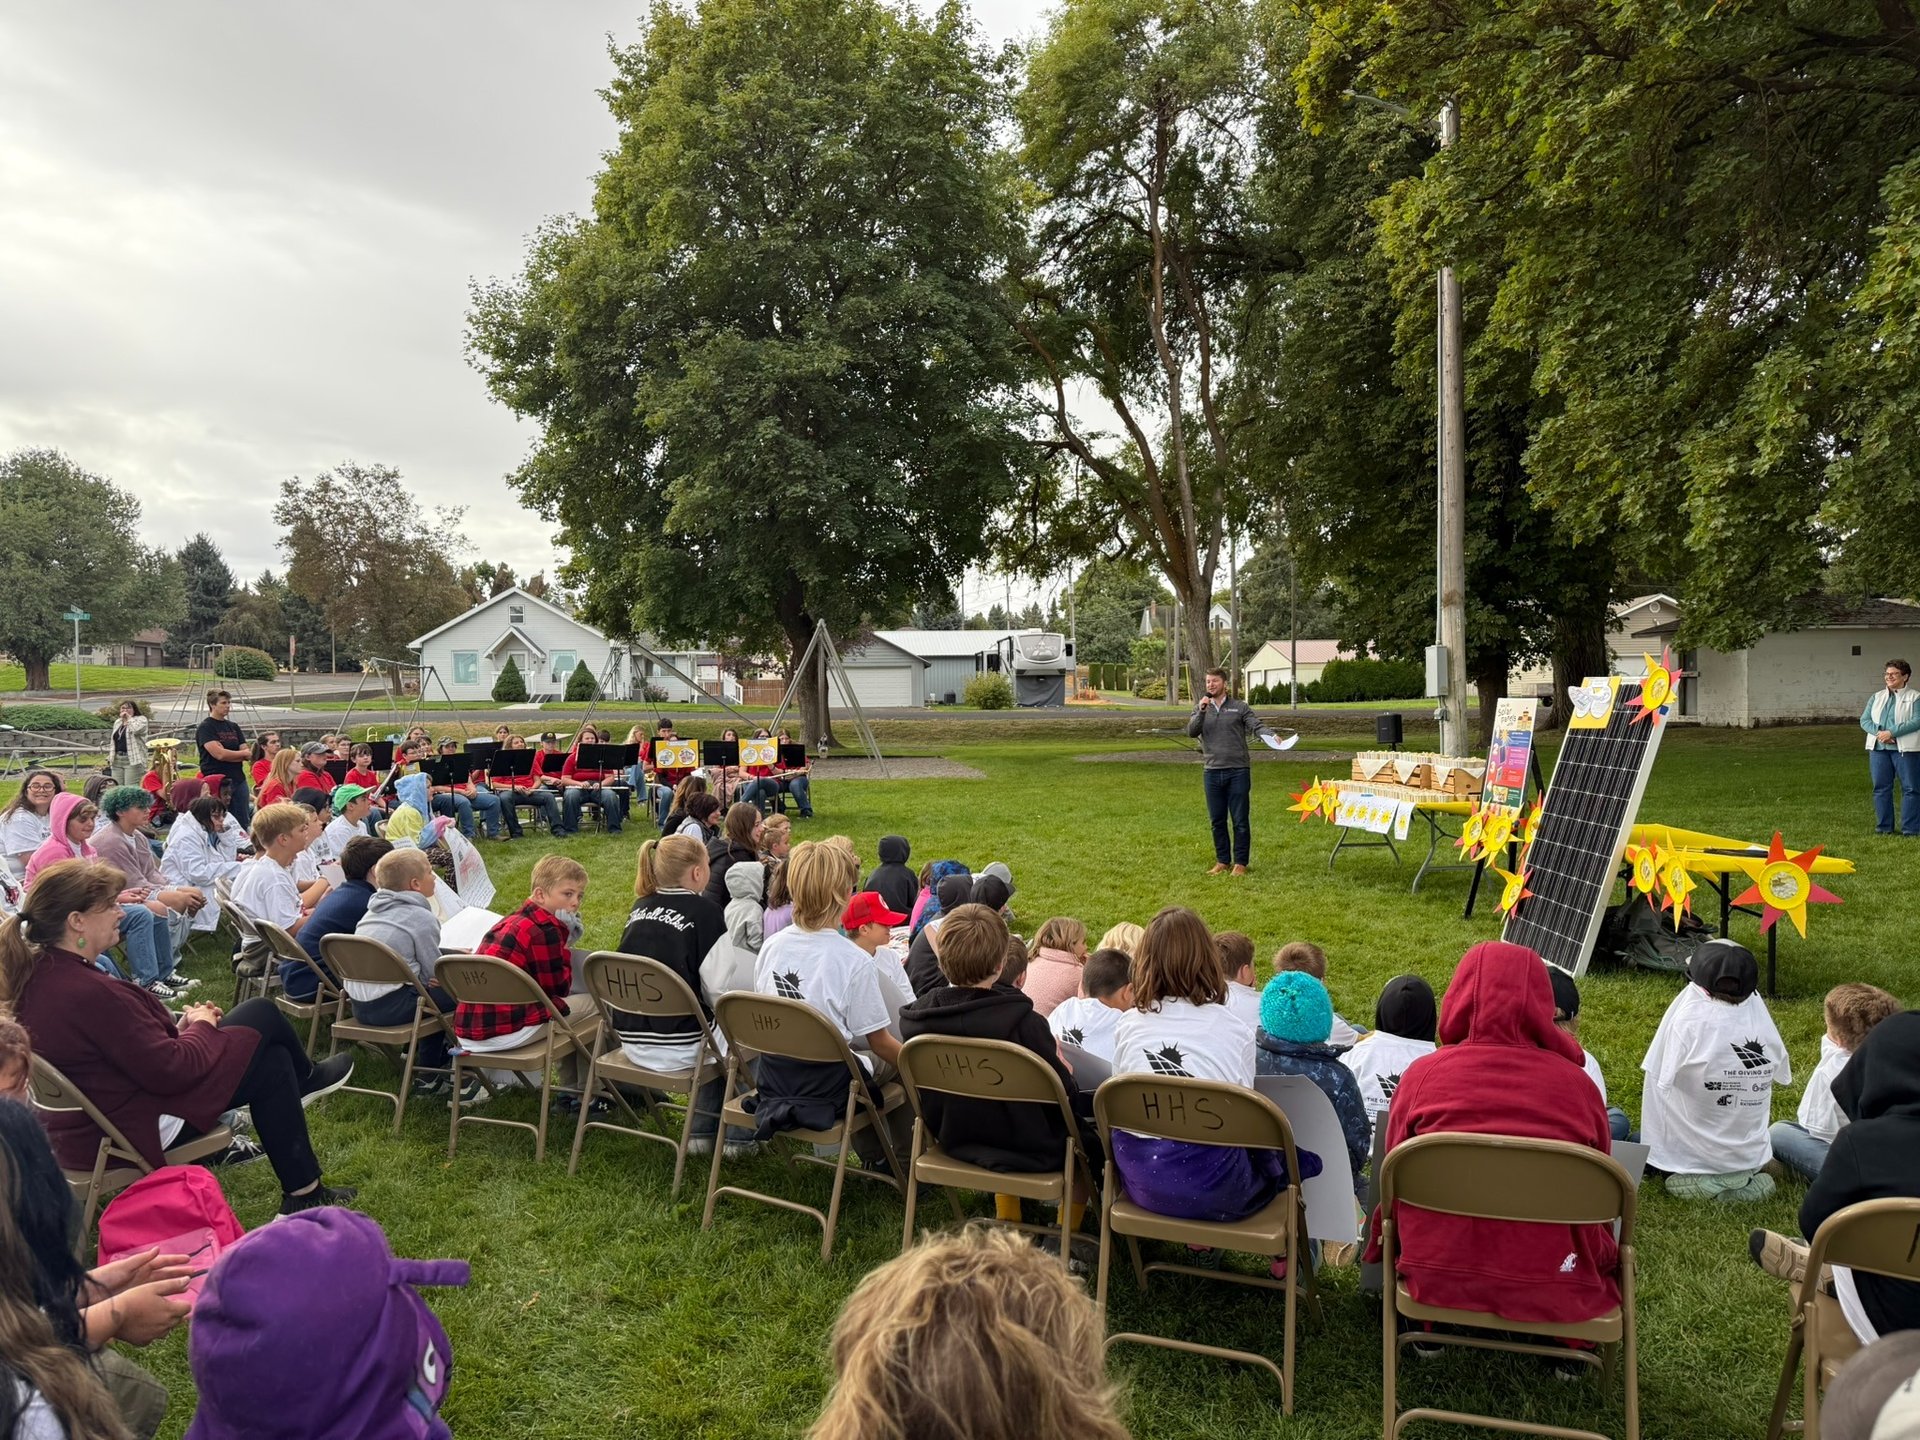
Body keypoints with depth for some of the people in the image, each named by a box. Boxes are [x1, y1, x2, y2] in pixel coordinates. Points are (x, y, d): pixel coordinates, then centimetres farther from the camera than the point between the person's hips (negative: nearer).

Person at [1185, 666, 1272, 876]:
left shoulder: (1239, 707, 3)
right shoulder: (1200, 709, 10)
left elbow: (1256, 725, -6)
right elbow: (1192, 732, -3)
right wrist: (1201, 711, -17)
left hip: (1238, 771, -3)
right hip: (1212, 772, 3)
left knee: (1240, 820, 1)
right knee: (1217, 820, 10)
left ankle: (1240, 863, 10)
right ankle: (1222, 861, 22)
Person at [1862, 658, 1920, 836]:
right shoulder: (1876, 697, 15)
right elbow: (1864, 720, 8)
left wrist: (1892, 732, -19)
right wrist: (1878, 733, -11)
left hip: (1905, 749, -4)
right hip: (1878, 748, 5)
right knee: (1881, 788, 6)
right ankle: (1884, 827, 14)